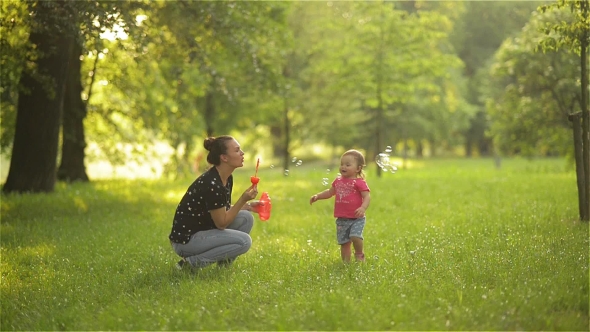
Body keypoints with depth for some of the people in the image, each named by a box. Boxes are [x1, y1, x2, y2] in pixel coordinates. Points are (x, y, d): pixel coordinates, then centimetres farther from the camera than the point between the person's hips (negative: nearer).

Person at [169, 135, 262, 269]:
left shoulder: (227, 178, 4)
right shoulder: (212, 184, -25)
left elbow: (223, 211, 15)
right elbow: (221, 223, -19)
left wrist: (247, 206, 1)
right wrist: (243, 199, -22)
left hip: (202, 230, 10)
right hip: (185, 240, -10)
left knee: (246, 218, 2)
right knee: (244, 241, -18)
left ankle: (223, 263, 9)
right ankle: (192, 262, -9)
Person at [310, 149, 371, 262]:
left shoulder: (359, 182, -9)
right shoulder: (338, 181, 10)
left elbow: (367, 196, -16)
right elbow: (330, 192, 25)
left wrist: (363, 208, -33)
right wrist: (317, 196, 14)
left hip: (356, 219, -6)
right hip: (342, 219, 6)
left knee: (355, 236, -24)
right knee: (344, 242, 8)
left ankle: (359, 254, 3)